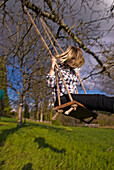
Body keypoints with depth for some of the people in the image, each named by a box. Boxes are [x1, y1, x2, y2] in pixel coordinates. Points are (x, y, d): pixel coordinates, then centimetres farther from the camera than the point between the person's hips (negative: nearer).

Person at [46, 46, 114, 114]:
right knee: (99, 99, -28)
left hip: (73, 98, 7)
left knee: (100, 98, -19)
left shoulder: (73, 70, 21)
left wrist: (76, 74, 29)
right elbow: (50, 83, -18)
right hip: (63, 100, -7)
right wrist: (52, 66, -15)